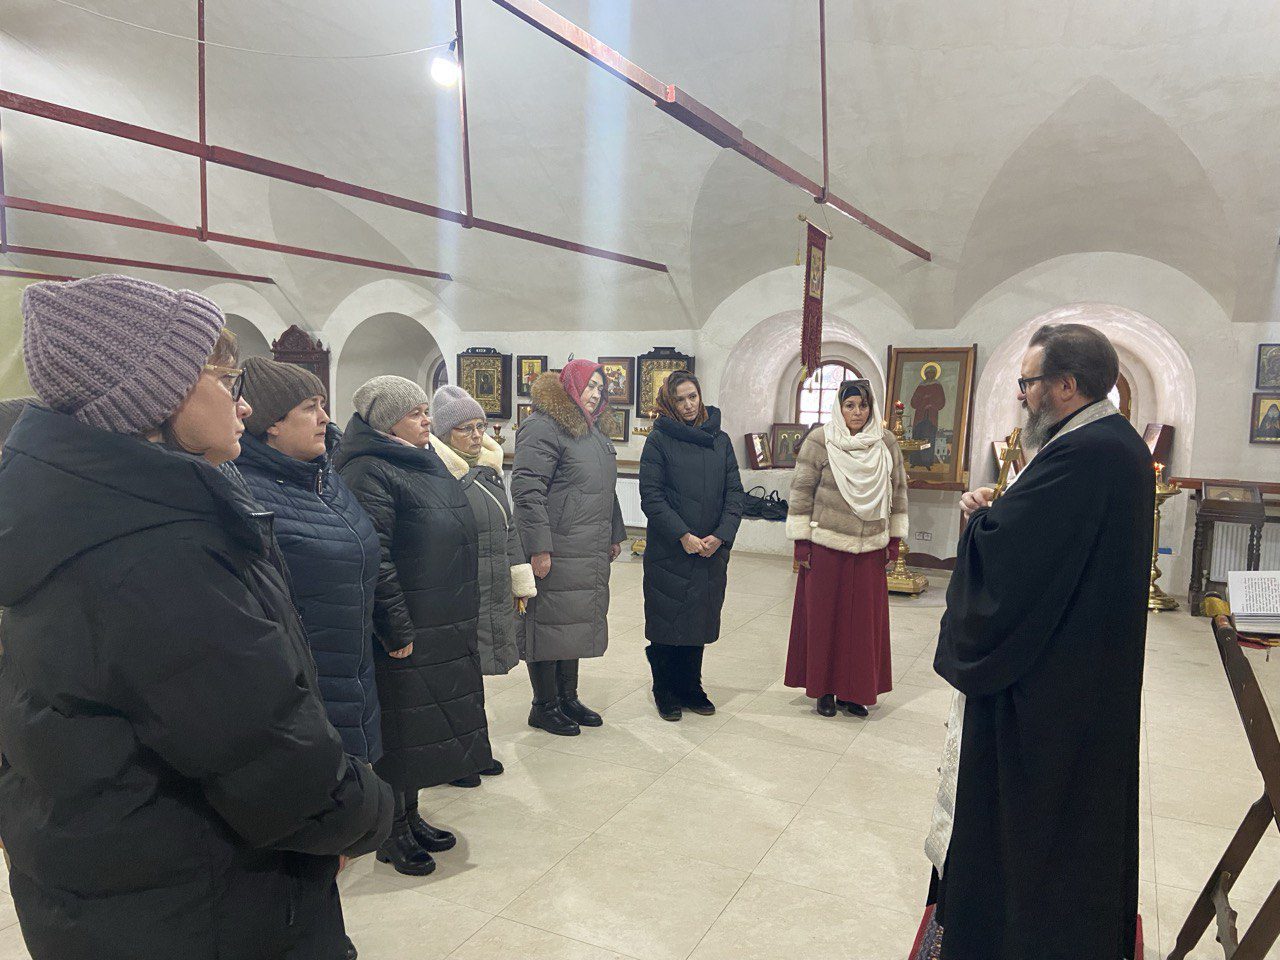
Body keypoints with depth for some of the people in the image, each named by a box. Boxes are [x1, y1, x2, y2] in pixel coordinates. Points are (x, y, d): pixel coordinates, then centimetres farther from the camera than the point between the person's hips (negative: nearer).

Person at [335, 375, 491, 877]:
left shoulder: (427, 464, 13)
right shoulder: (370, 473, -17)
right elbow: (373, 560, -23)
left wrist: (461, 617, 20)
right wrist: (397, 630, -22)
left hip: (444, 628, 9)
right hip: (404, 631, -9)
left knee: (429, 720, 18)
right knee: (398, 726, 4)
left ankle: (411, 816, 34)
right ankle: (392, 833, 21)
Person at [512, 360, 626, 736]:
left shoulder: (593, 431, 18)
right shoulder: (542, 427, -12)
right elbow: (526, 490, -19)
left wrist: (614, 534, 25)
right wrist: (538, 547, -23)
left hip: (591, 552, 9)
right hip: (555, 551, -9)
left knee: (575, 623, 16)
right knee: (549, 624, 1)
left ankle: (568, 698, 29)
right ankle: (544, 706, 15)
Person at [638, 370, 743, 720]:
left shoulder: (720, 440, 9)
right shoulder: (659, 440, -3)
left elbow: (735, 492, 5)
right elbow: (651, 497, -9)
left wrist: (721, 536, -9)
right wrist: (682, 536, -16)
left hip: (712, 552, 4)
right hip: (669, 552, -3)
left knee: (699, 622, 11)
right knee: (667, 623, 4)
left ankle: (690, 688, 26)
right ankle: (665, 692, 19)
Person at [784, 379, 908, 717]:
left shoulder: (886, 443, 2)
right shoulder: (819, 441, -8)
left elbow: (898, 491, 10)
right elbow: (801, 492, -6)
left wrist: (895, 538, 9)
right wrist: (801, 541, -7)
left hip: (870, 547, 3)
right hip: (826, 546, -3)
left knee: (864, 619, 7)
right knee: (824, 616, 6)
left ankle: (854, 690, 20)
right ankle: (824, 689, 19)